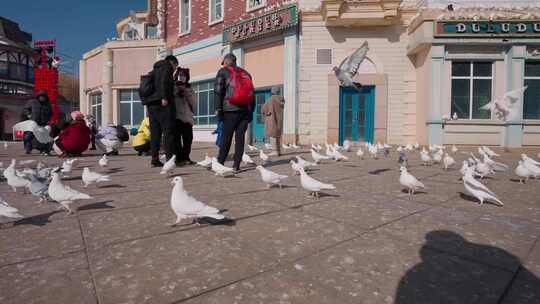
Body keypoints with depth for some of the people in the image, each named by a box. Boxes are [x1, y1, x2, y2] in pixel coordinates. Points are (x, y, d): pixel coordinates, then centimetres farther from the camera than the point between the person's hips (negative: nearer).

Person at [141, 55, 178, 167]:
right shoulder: (167, 67, 2)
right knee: (168, 131, -8)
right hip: (162, 104, -8)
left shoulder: (154, 70, 28)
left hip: (151, 104, 8)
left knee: (155, 133, 8)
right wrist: (164, 97, -21)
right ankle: (170, 158, -11)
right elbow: (164, 81, -16)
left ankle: (154, 159, 7)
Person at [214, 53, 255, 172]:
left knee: (226, 137, 0)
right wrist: (251, 111, 18)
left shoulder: (223, 71, 8)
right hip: (245, 110, 4)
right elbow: (252, 93, 19)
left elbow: (218, 90, -3)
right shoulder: (245, 73, 22)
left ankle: (220, 163, 4)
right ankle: (236, 164, 2)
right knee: (240, 137, 3)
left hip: (231, 109, -4)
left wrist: (218, 108, -4)